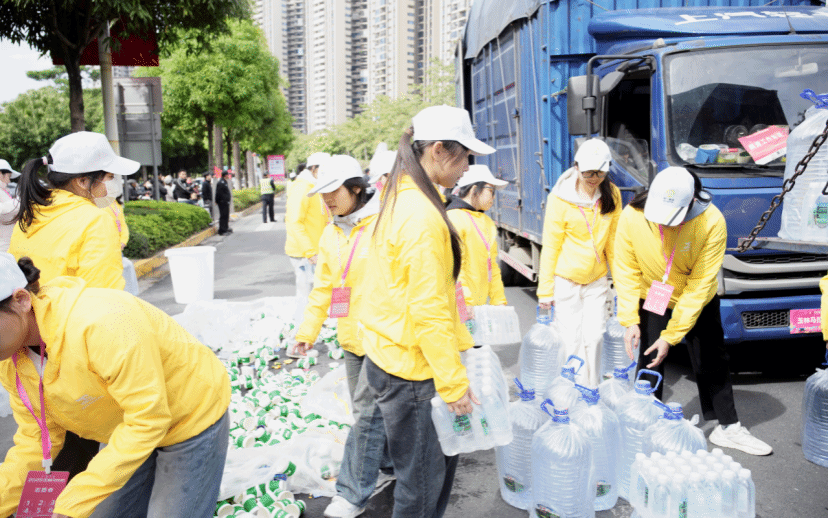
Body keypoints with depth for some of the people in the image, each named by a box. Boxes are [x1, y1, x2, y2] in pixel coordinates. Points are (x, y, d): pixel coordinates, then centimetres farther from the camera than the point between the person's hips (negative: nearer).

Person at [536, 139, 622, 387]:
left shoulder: (612, 194, 0)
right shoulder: (560, 198, -11)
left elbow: (613, 240, 7)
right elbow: (550, 246, -7)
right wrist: (545, 290, -7)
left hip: (597, 280, 3)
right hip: (566, 280, -3)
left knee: (594, 338, 6)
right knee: (571, 340, 0)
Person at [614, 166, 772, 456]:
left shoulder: (712, 223, -29)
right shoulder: (632, 216, -26)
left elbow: (700, 285, -26)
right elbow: (626, 270, -14)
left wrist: (671, 335, -25)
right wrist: (629, 320, -20)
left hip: (698, 302, 0)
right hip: (652, 300, 0)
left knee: (712, 363, 12)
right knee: (649, 363, -1)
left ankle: (727, 428, 29)